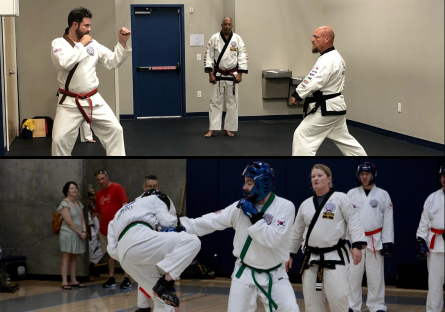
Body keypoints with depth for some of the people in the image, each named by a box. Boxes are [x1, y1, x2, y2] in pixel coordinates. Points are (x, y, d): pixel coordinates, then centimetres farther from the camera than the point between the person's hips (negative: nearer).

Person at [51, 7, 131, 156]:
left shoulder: (92, 43, 6)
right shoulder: (58, 43, -6)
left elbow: (113, 61, 10)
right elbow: (64, 62, -27)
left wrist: (122, 43, -4)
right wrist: (81, 45, -16)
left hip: (93, 100, 4)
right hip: (70, 103, -4)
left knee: (114, 130, -1)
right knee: (59, 140, -7)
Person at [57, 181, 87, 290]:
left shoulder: (79, 204, 14)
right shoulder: (65, 203, -8)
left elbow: (82, 219, 11)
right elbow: (69, 221, -14)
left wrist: (84, 231, -5)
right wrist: (80, 232, -12)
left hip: (78, 234, 7)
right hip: (68, 233, -7)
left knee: (74, 257, 8)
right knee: (66, 257, -6)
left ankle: (73, 281, 12)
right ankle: (64, 282, -7)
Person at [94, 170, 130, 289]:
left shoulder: (117, 188, -5)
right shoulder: (99, 194, 14)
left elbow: (125, 204, -12)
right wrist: (100, 227, 15)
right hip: (105, 228, 6)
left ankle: (127, 279, -4)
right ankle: (111, 279, 15)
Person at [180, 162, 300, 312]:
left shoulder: (285, 207, -14)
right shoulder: (241, 206, -4)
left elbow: (272, 239, -23)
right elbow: (211, 221, -2)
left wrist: (254, 216, -21)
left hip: (275, 275, -2)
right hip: (245, 273, 2)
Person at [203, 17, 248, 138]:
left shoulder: (237, 39, -1)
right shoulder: (214, 38, -2)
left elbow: (242, 57, 0)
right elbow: (208, 56, -1)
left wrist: (240, 74, -7)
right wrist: (210, 74, -7)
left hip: (232, 75, 1)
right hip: (218, 75, -1)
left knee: (232, 103, 4)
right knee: (215, 102, -1)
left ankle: (228, 129, 13)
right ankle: (212, 129, 2)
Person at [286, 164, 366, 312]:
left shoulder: (341, 198, -3)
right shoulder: (305, 204, 11)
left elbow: (354, 222, -9)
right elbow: (297, 232, 19)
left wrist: (357, 246, -20)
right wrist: (290, 254, 22)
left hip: (335, 256, -5)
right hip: (311, 257, 5)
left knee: (338, 297, -13)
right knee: (311, 299, 8)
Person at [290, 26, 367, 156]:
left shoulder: (328, 60, -20)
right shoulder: (336, 57, 14)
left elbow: (314, 82, -30)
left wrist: (298, 94, -17)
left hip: (326, 109, -11)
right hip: (336, 106, 11)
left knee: (302, 136, -9)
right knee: (344, 138, 20)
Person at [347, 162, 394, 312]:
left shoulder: (383, 195, 2)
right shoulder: (351, 194, 4)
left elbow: (388, 220, 2)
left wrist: (388, 242, -2)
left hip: (375, 241, -1)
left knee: (375, 275, 1)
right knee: (353, 274, 2)